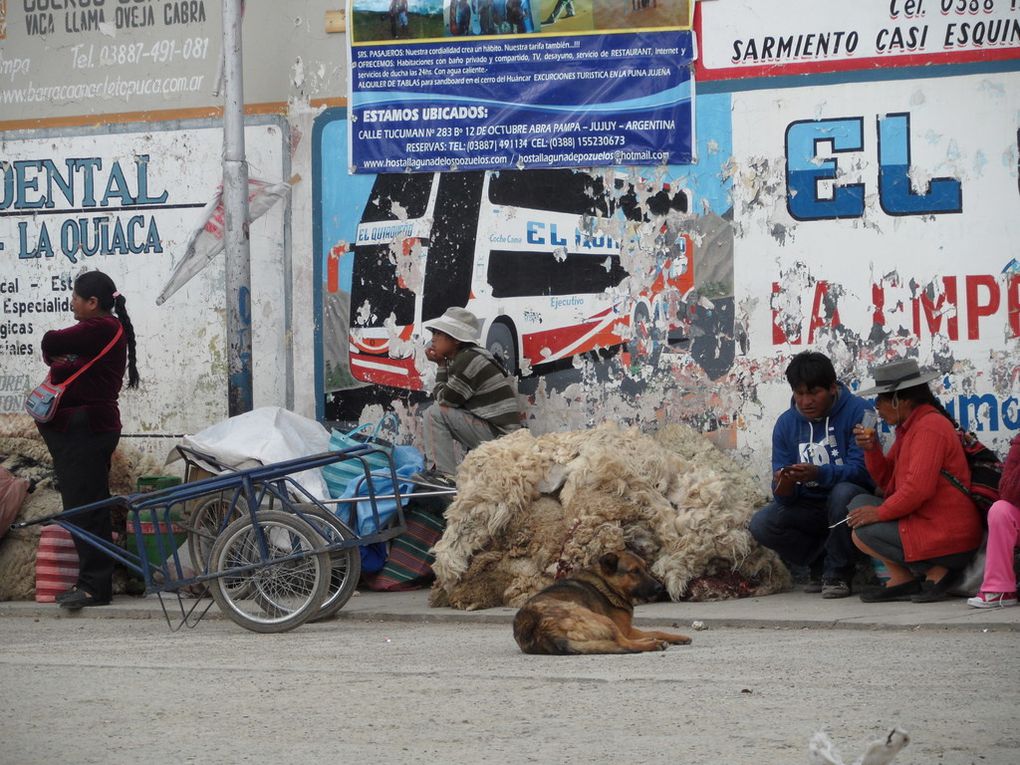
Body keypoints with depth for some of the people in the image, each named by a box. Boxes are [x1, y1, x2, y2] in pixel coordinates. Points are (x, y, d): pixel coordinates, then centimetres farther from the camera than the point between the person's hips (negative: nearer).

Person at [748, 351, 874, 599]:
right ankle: (821, 562, 2)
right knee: (761, 524, -20)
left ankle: (838, 572, -16)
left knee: (843, 492, -37)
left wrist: (818, 474, -40)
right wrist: (784, 488, -27)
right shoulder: (786, 423, 2)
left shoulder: (857, 411, -12)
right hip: (809, 508, 4)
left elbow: (862, 468, -24)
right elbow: (785, 497, -2)